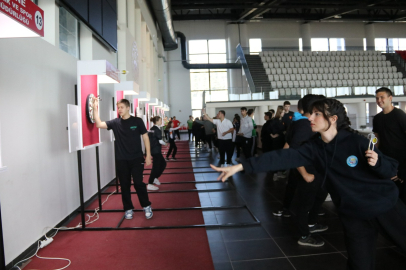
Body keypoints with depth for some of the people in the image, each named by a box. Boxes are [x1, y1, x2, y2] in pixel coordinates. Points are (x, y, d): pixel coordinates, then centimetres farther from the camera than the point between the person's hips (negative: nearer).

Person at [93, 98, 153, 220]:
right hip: (121, 160, 3)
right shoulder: (115, 122, 3)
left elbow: (145, 137, -1)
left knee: (138, 183, -3)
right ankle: (128, 209, 22)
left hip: (137, 158, -2)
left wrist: (148, 155, -5)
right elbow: (99, 124, -6)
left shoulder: (137, 121, -3)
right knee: (124, 185, 8)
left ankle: (147, 207, 14)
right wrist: (95, 108, -14)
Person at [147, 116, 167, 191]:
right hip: (156, 151, -9)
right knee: (156, 167, -4)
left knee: (163, 164, 18)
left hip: (153, 150, 9)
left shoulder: (151, 129, 11)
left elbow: (149, 140, 14)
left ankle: (155, 178, 22)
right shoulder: (157, 130, -14)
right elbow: (160, 141, -15)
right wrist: (165, 144, 3)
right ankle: (149, 184, -2)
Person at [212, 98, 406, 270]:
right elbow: (282, 158, -19)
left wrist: (377, 163, -32)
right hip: (355, 216, 2)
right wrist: (240, 166, -26)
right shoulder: (314, 148, -8)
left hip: (387, 208, -2)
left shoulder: (356, 141, -16)